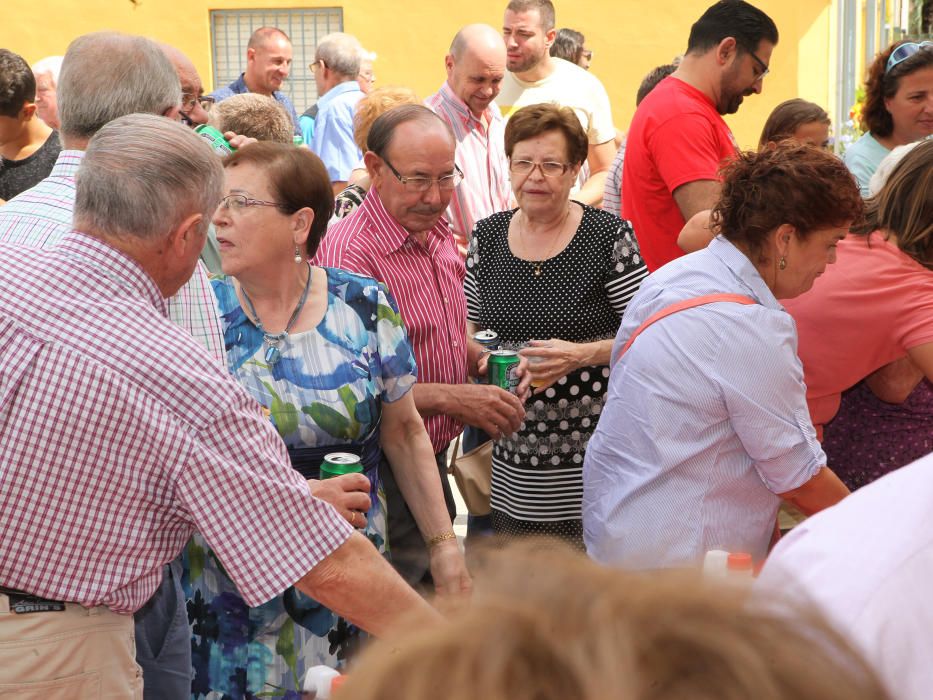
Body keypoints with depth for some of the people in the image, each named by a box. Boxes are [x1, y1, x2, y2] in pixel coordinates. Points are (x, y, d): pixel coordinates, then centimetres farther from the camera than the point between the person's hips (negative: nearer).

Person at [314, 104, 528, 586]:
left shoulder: (436, 235, 8)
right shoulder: (349, 253, -22)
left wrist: (487, 362, 2)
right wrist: (449, 398, -26)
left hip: (435, 463, 9)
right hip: (385, 480, -9)